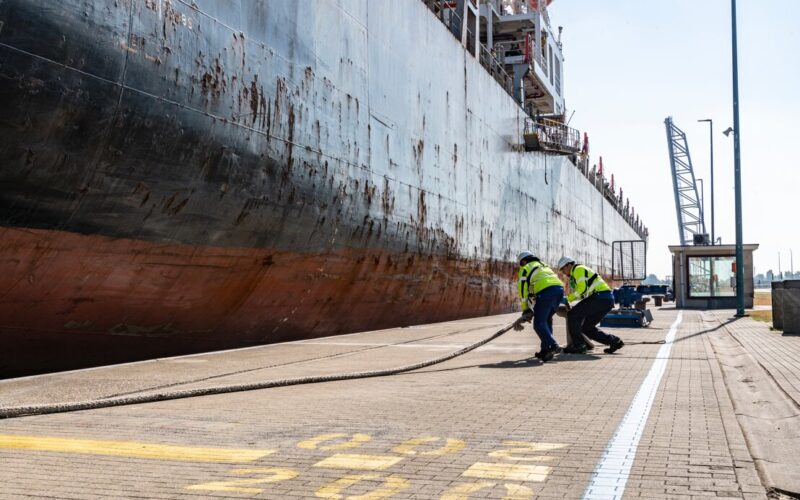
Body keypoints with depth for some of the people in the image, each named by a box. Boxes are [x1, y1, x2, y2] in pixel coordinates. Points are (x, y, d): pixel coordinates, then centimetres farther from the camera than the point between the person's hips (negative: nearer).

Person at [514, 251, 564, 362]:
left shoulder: (525, 268, 18)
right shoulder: (544, 266, 38)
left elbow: (523, 289, 9)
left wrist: (526, 310, 16)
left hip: (546, 291, -7)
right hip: (559, 289, 7)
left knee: (539, 324, -4)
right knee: (546, 320, 20)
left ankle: (552, 346, -22)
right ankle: (546, 350, 17)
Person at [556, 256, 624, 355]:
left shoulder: (578, 269, -1)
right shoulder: (574, 276, 29)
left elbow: (582, 288, -16)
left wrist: (568, 299, -11)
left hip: (601, 297, -10)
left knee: (572, 315, -9)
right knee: (587, 328, 12)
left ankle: (578, 346, -9)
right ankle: (614, 340, 10)